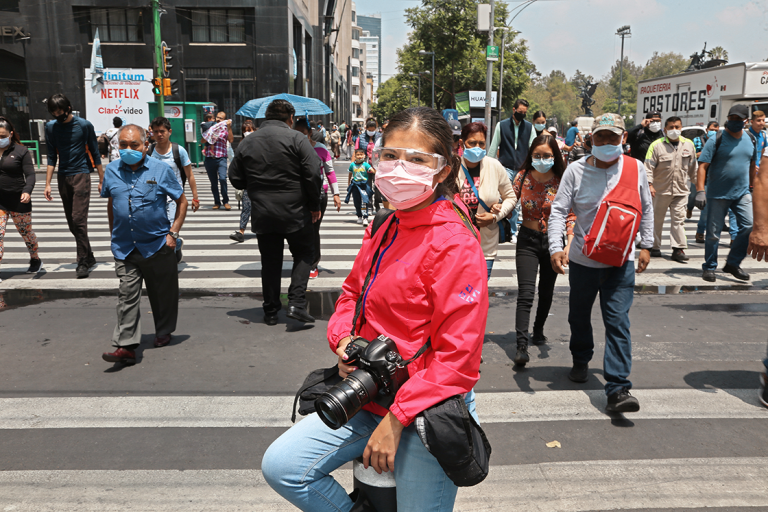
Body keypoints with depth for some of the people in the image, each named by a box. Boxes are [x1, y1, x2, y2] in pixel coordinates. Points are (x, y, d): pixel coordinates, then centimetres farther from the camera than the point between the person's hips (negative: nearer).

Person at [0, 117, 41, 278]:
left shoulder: (21, 151, -3)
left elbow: (30, 174, -9)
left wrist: (27, 191, -25)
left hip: (18, 200, -3)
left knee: (26, 232, 13)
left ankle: (35, 260, 35)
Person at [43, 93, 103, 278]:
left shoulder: (84, 125, -4)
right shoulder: (51, 127, 7)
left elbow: (95, 154, 2)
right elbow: (52, 157, 10)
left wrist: (101, 180, 1)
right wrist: (48, 184, 5)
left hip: (81, 175, -5)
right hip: (62, 177, 5)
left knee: (79, 220, -12)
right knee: (72, 222, 8)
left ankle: (83, 262, -7)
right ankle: (89, 257, 21)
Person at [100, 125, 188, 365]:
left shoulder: (160, 169, -5)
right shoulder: (112, 170, 5)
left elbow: (182, 201, 1)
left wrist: (173, 233, -5)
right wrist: (114, 233, 16)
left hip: (158, 245, -2)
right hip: (124, 247, 2)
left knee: (162, 292, 11)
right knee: (127, 296, -3)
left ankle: (164, 332, 32)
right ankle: (126, 346, -2)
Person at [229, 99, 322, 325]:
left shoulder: (246, 142, 7)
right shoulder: (297, 139, -7)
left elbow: (236, 179, 9)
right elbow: (313, 174, -12)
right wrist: (314, 205, -1)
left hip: (262, 214, 4)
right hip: (295, 212, -3)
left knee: (270, 261, 13)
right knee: (304, 254, 12)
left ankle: (270, 311, 18)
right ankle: (296, 302, -2)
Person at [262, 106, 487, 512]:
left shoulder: (455, 244, -19)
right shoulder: (383, 231, 6)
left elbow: (458, 356, -20)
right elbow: (352, 291, 19)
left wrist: (397, 419, -19)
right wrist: (342, 340, -2)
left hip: (427, 413, -7)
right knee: (281, 466, 2)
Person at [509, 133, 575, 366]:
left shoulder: (562, 182, -6)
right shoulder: (523, 177, -3)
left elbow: (570, 216, -5)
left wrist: (569, 243, -16)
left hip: (552, 241, 1)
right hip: (527, 240, -1)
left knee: (546, 292, 15)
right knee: (525, 294, -13)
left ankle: (538, 330, 39)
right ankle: (522, 346, -15)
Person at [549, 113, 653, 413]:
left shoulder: (636, 168, 0)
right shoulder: (576, 170, -6)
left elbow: (646, 209, 12)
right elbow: (558, 211, -9)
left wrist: (646, 245, 11)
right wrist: (556, 247, -22)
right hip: (582, 259, 1)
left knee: (618, 322, -7)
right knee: (579, 316, 17)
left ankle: (618, 389, -5)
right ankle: (581, 361, 43)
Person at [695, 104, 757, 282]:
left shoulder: (750, 139, 8)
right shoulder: (716, 139, -8)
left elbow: (752, 165, 20)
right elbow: (703, 166, -13)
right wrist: (700, 191, -22)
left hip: (742, 193, 4)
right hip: (717, 194, -4)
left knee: (749, 225, -9)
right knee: (713, 233, 2)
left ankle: (732, 263, 8)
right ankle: (709, 268, 17)